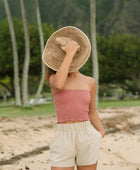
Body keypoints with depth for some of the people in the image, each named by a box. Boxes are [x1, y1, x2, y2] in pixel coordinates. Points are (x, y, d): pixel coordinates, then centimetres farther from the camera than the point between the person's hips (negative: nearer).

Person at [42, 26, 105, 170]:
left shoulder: (89, 82, 7)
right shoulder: (53, 78, 0)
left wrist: (101, 132, 2)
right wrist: (69, 54, -20)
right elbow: (58, 85, -26)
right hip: (63, 139, -2)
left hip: (87, 138, 2)